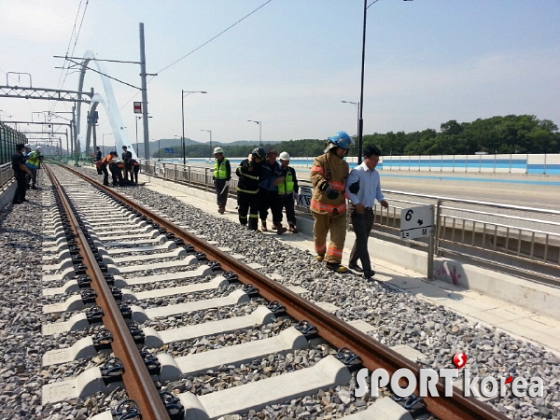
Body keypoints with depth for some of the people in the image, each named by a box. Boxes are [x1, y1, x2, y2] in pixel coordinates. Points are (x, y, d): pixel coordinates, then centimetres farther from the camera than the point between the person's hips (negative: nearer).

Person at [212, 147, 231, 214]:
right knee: (218, 195, 3)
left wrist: (227, 180, -15)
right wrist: (213, 179, 16)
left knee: (224, 195, -3)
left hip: (224, 181, -6)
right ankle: (221, 207, 8)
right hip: (217, 181, 6)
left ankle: (222, 207, -1)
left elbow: (229, 172, -10)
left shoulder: (226, 162, -7)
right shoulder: (216, 162, 12)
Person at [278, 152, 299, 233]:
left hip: (289, 195, 2)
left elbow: (295, 182, 13)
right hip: (279, 195, -2)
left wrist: (296, 192, 11)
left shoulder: (291, 170, 5)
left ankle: (292, 225, 1)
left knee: (290, 211, -1)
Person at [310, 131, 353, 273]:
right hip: (321, 205, -4)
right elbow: (314, 175, -27)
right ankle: (321, 253, 41)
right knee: (320, 233, 13)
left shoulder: (344, 165, 11)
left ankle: (333, 261, 2)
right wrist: (326, 187, -43)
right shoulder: (321, 160, -9)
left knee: (339, 234, -4)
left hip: (339, 206, 5)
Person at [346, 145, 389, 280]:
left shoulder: (376, 174, 10)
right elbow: (348, 188, -21)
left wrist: (381, 199, 1)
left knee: (362, 239, 16)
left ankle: (352, 262, 33)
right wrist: (356, 203, -27)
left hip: (369, 210, 8)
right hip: (357, 210, -8)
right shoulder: (356, 172, -14)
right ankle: (367, 270, -12)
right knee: (362, 240, -10)